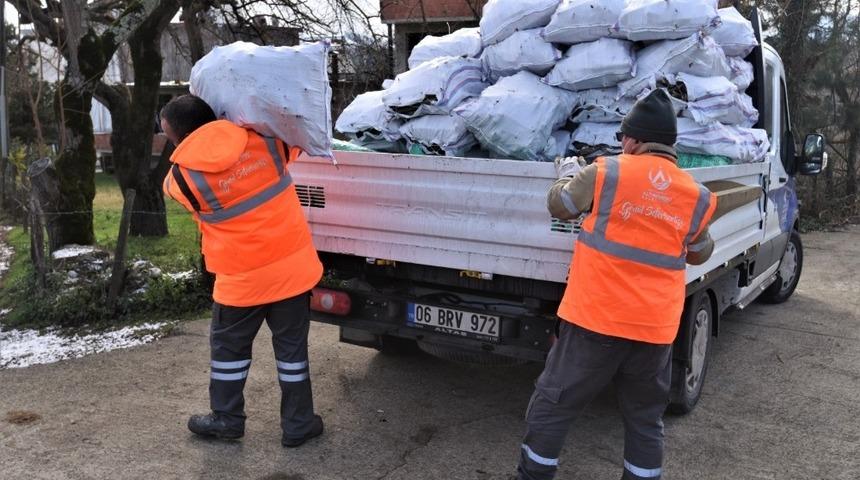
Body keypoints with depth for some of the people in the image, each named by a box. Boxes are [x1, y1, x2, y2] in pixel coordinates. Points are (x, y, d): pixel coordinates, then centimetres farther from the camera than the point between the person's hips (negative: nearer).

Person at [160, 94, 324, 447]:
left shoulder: (182, 175, -13)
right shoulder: (263, 138, -7)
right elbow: (295, 144, 15)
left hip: (243, 277, -2)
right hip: (293, 263, 3)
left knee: (229, 347, 20)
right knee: (292, 347, 13)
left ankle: (227, 419, 34)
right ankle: (298, 424, 22)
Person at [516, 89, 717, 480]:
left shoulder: (606, 173, -8)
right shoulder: (698, 197, 4)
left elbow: (559, 205, 7)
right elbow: (699, 254, 18)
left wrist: (569, 174, 25)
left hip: (596, 318, -3)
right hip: (655, 328, 4)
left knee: (553, 405, 10)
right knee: (645, 418, 18)